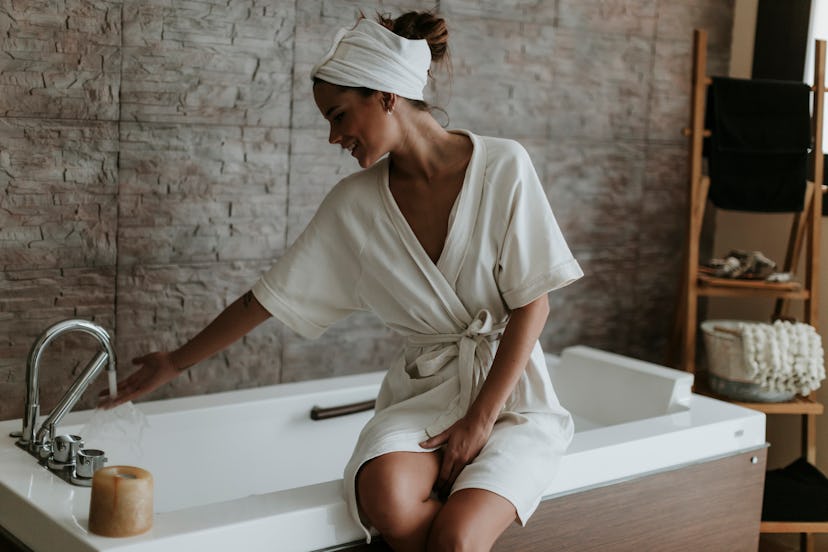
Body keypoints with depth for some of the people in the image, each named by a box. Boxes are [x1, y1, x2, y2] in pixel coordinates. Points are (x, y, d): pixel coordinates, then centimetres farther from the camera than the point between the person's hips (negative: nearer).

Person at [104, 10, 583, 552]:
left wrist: (480, 420, -13)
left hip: (509, 387, -2)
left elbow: (533, 304, -8)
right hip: (423, 392, 3)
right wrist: (175, 363, 12)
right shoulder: (354, 203, 0)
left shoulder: (502, 166, -9)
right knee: (386, 500, -31)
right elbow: (272, 294, 7)